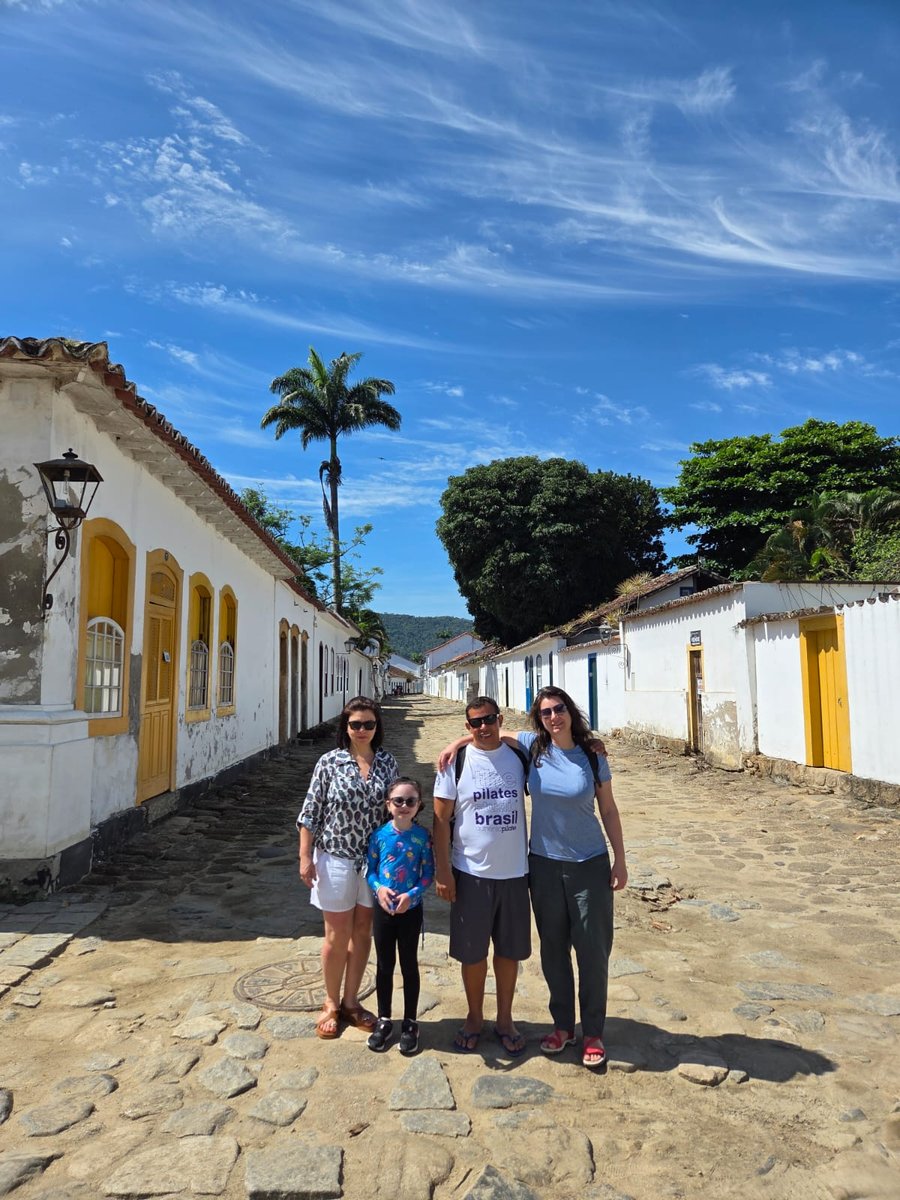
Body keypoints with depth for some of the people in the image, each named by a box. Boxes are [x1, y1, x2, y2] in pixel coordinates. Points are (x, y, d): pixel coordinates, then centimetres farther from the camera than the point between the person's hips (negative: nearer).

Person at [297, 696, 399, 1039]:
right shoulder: (329, 762, -8)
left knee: (362, 932, 14)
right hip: (336, 859, -3)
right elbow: (311, 813, -5)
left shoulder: (387, 762, 0)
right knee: (337, 936, 8)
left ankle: (350, 1001, 32)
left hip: (374, 859, 3)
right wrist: (305, 857, -8)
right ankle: (331, 1004, 28)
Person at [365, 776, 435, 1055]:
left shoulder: (422, 836, -9)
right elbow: (370, 869, 1)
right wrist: (378, 888, -17)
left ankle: (410, 1023, 26)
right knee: (384, 965, 13)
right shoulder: (380, 835, -6)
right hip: (383, 907, 1)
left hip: (411, 909, -1)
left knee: (409, 965, 11)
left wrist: (412, 895, -20)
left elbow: (428, 873, -6)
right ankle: (384, 1020, 29)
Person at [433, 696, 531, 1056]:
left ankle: (505, 1019, 32)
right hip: (471, 873, -2)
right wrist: (442, 870, -8)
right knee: (472, 952, 11)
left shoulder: (518, 757, 0)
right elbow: (441, 819, -5)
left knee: (510, 950, 13)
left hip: (514, 872, 2)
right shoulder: (456, 763, -6)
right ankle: (474, 1017, 32)